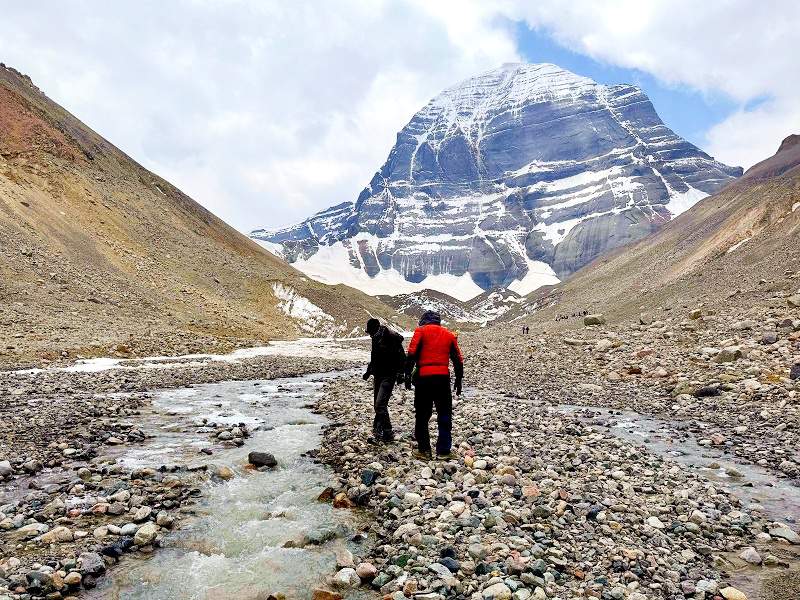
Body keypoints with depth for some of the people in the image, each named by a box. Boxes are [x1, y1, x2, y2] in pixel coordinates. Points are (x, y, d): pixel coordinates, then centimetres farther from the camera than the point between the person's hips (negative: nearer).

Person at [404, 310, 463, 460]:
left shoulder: (421, 331, 4)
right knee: (445, 416, 12)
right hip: (443, 378, 3)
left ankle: (424, 450, 10)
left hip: (424, 377, -2)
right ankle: (443, 451, 13)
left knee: (422, 416, 8)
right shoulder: (449, 334, 15)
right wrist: (459, 380, 22)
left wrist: (408, 376, -4)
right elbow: (458, 360, 14)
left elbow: (411, 354, -7)